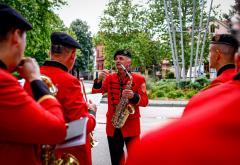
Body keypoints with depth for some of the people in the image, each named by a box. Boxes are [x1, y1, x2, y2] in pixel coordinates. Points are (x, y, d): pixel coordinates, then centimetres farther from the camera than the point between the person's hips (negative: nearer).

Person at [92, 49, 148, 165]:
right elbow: (95, 92, -1)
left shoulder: (139, 79, -2)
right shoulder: (110, 78, 7)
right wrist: (99, 79, -19)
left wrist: (133, 96, -25)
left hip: (132, 124, -3)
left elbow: (145, 101, -5)